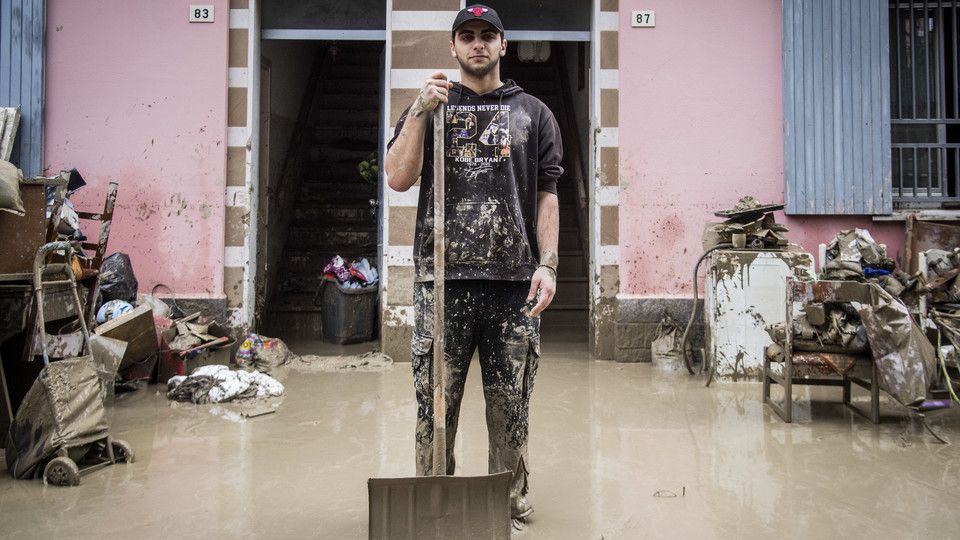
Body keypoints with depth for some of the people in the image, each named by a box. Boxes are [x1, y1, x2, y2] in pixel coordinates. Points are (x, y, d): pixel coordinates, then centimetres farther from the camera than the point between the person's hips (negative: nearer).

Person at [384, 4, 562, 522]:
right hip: (442, 277, 0)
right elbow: (398, 179, 1)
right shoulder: (428, 106, 15)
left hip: (514, 280, 0)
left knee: (510, 402, 6)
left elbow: (547, 195, 8)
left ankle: (511, 500, 20)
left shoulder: (533, 113, 14)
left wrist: (547, 264, -3)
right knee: (435, 399, 3)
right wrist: (420, 111, -7)